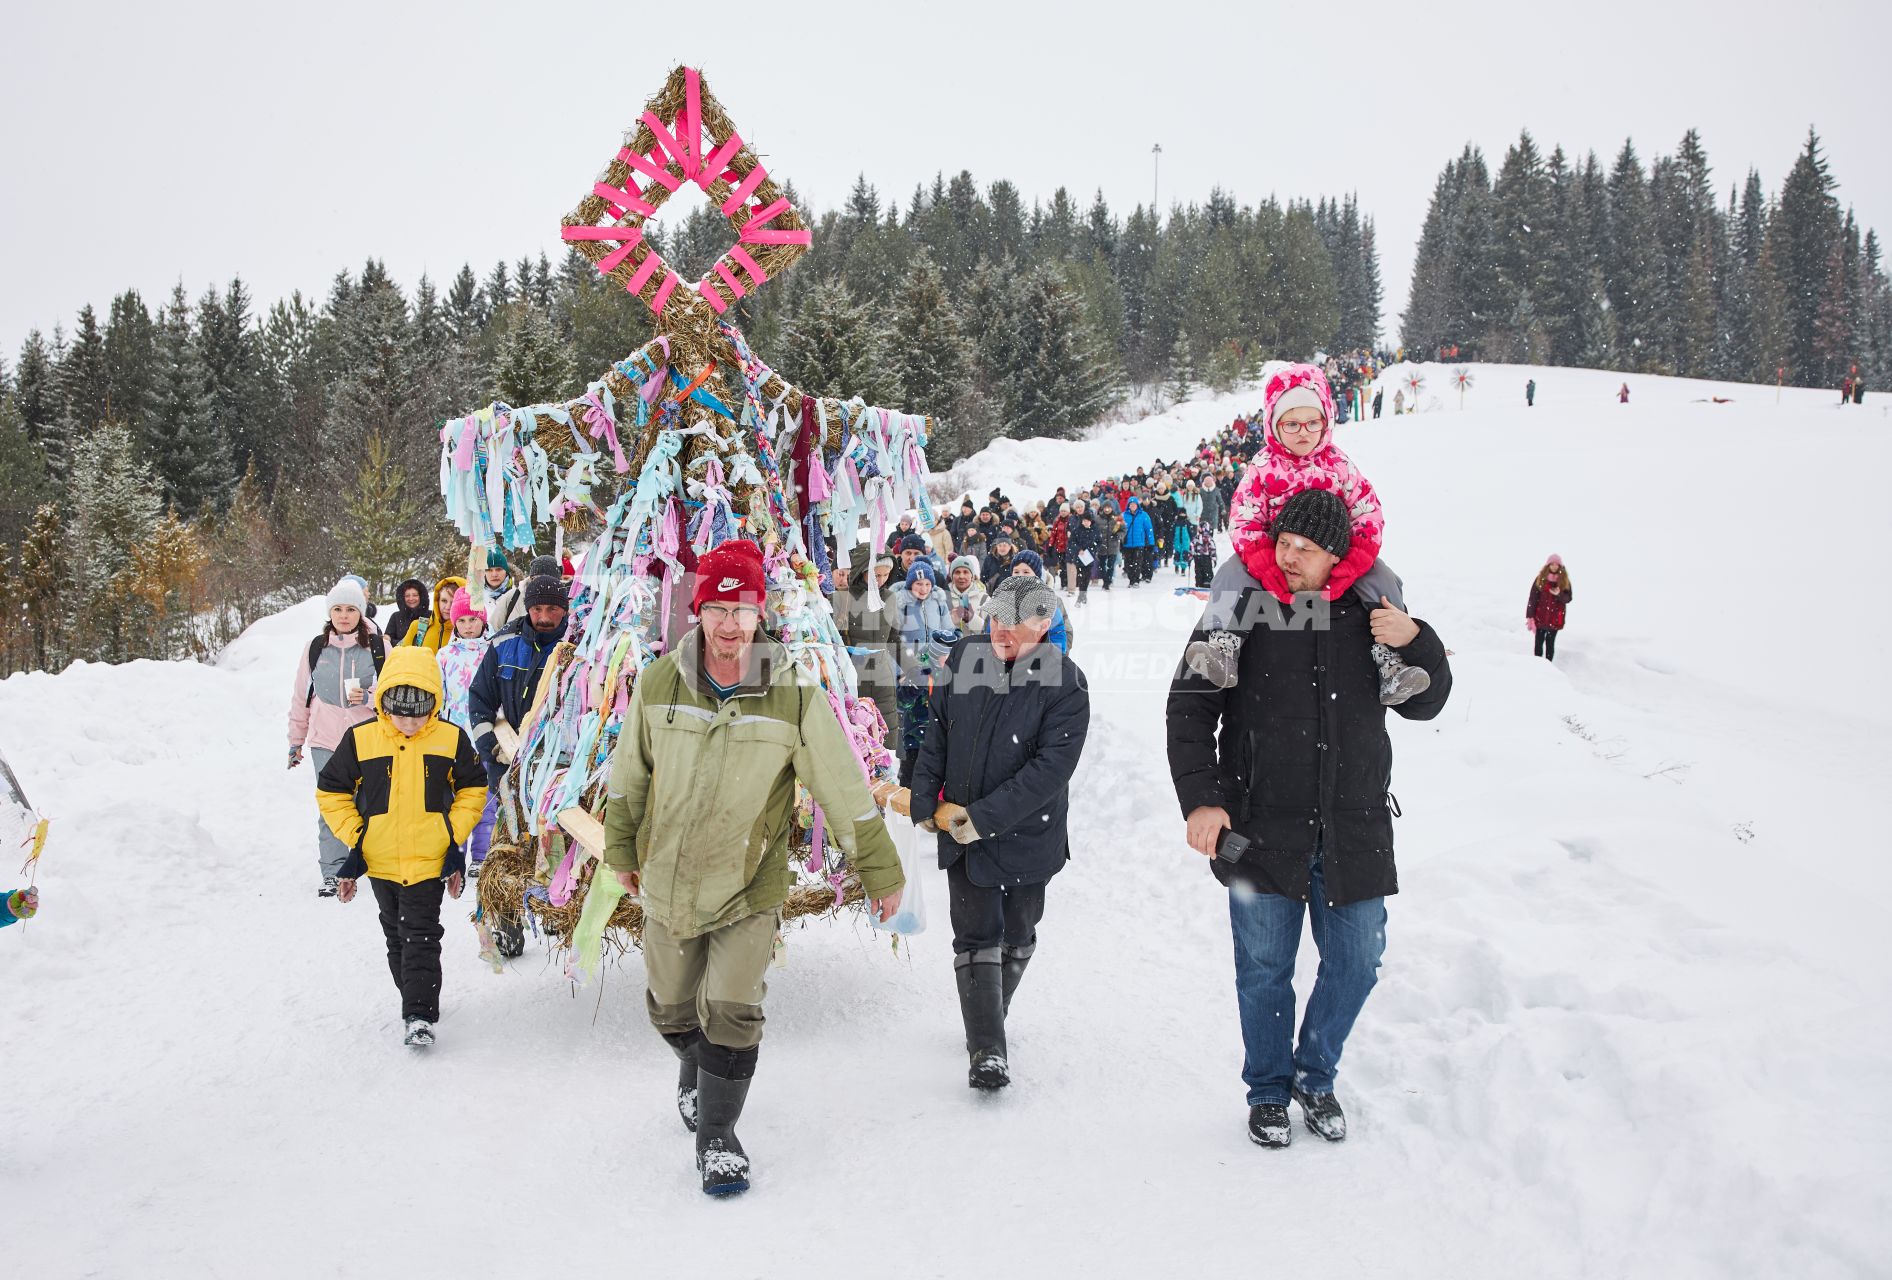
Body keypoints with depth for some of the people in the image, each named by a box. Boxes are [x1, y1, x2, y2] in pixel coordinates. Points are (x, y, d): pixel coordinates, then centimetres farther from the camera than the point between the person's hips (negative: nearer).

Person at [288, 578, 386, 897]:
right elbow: (301, 697, 16)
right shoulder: (315, 649, 8)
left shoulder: (378, 647, 1)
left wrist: (369, 697, -16)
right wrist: (295, 741, 18)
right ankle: (332, 874, -1)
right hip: (326, 742, 1)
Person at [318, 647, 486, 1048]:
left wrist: (455, 838, -2)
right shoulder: (359, 740, -6)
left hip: (429, 860, -2)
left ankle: (419, 1015, -5)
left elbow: (472, 790, 5)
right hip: (380, 861, 3)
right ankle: (414, 999, 31)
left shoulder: (451, 740, -6)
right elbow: (332, 792, 3)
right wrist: (354, 839, -3)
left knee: (421, 936, -7)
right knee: (396, 937, 16)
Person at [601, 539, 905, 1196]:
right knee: (670, 1010, 17)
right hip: (667, 882, 3)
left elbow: (844, 789, -7)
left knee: (732, 1014, -8)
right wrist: (622, 850, 16)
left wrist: (880, 871, -2)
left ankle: (717, 1136, 15)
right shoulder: (659, 684, -9)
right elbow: (628, 774, 7)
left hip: (750, 887, -2)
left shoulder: (794, 694, -15)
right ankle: (696, 1073, 51)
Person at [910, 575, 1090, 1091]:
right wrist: (925, 800, 0)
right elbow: (938, 732, 8)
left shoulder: (1065, 684, -17)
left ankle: (992, 1015, 39)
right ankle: (986, 1050, -2)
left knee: (1017, 936, 16)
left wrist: (981, 817, -26)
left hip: (1028, 832, -1)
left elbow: (1051, 768, -23)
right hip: (961, 829, 1)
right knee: (977, 937, -4)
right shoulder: (964, 658, -4)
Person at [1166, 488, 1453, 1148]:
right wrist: (1200, 799, -11)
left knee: (1356, 962, 10)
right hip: (1262, 828, -2)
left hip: (1354, 830, 2)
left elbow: (1423, 703, 11)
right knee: (1264, 967, 8)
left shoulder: (1367, 614, 3)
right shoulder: (1239, 609, -4)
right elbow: (1189, 706, -1)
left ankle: (1314, 1075, 33)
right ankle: (1269, 1089, 29)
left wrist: (1417, 643, -9)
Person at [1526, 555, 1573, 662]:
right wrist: (1530, 616, -9)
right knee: (1539, 642, 4)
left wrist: (1559, 594, -22)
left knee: (1550, 643, 4)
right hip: (1540, 616, 0)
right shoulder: (1540, 579, -3)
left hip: (1555, 618, 0)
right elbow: (1533, 598, -4)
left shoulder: (1564, 580, 1)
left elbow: (1568, 598, 0)